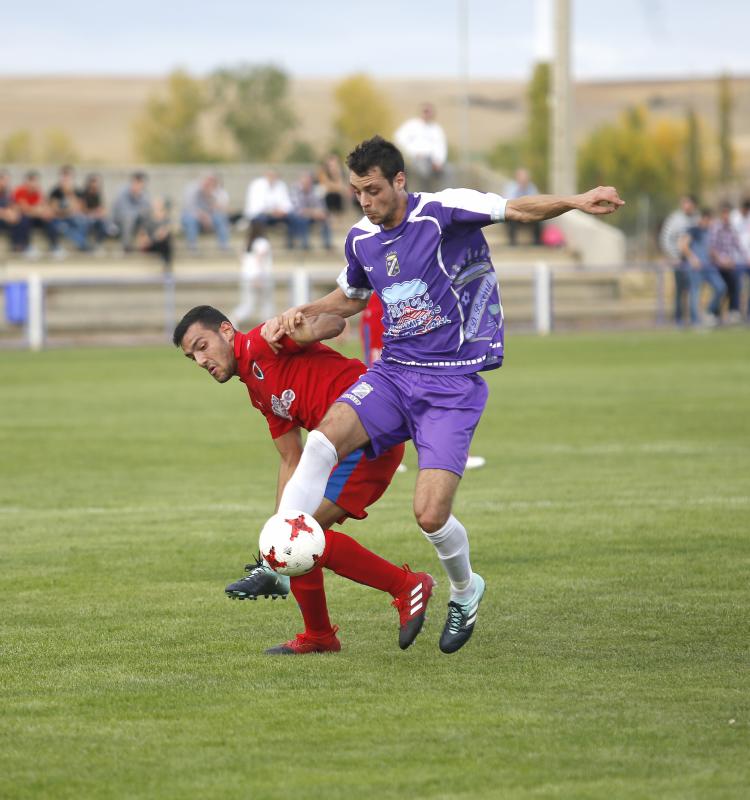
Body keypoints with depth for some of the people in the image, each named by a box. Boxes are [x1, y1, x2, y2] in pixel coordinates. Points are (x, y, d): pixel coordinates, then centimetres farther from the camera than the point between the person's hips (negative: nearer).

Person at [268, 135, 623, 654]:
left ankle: (465, 589, 20)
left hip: (453, 384, -5)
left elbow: (518, 208, -18)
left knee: (430, 515, -13)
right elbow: (351, 297, 29)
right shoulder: (362, 240, 9)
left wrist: (575, 202, -36)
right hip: (393, 373, 5)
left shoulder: (442, 212, -10)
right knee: (326, 436, -25)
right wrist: (306, 313, 11)